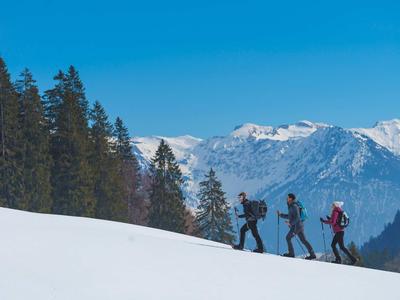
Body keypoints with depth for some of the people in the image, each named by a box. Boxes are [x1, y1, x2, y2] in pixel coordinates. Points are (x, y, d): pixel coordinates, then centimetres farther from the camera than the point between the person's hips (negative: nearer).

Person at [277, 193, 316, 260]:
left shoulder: (294, 206, -15)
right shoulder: (291, 206, 16)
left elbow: (297, 217, -22)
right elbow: (289, 216, 26)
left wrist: (291, 223, -15)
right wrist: (280, 214, 22)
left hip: (296, 226, -9)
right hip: (299, 226, 9)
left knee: (288, 238, 4)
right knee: (304, 240, 7)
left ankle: (291, 253, 8)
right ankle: (312, 254, 4)